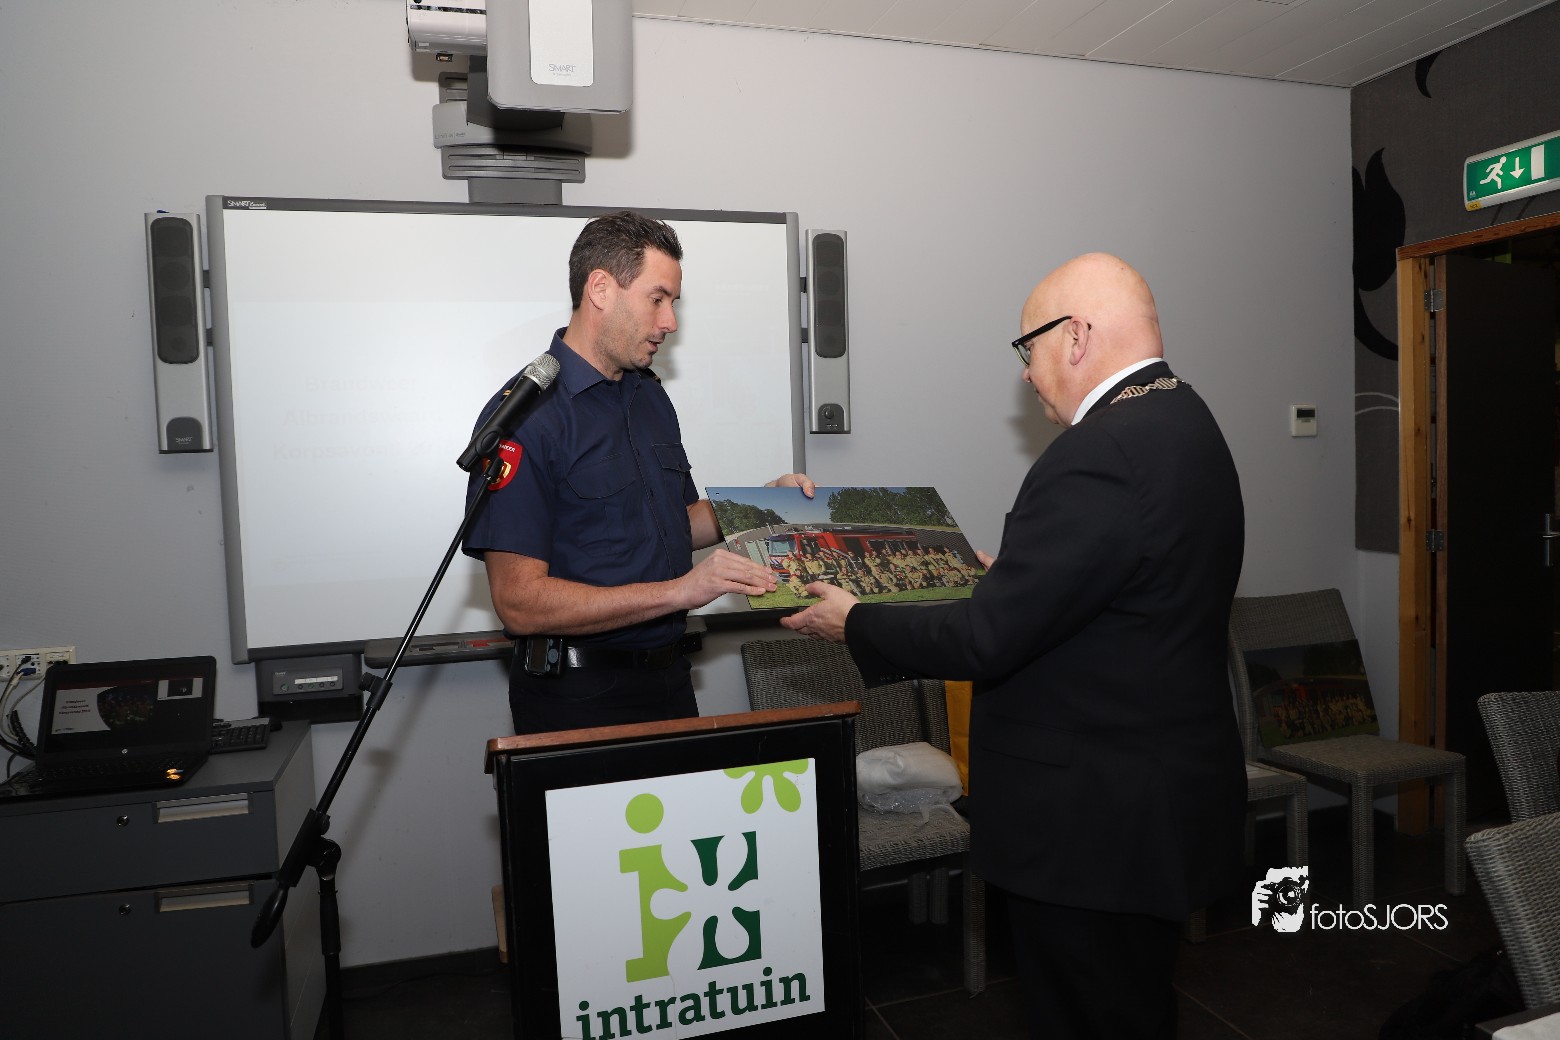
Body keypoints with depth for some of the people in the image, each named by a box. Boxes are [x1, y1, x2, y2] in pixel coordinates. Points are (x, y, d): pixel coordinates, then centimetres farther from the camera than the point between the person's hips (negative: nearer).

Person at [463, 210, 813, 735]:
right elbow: (520, 602, -24)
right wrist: (678, 590, -28)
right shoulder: (523, 415, -19)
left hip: (668, 677, 8)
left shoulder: (651, 396, 9)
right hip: (576, 698, -8)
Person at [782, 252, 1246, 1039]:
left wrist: (854, 623, -10)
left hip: (1096, 823, -10)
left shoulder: (1100, 455, -25)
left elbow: (984, 641, -24)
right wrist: (1016, 570, 21)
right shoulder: (1183, 423, 7)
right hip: (1172, 792, 10)